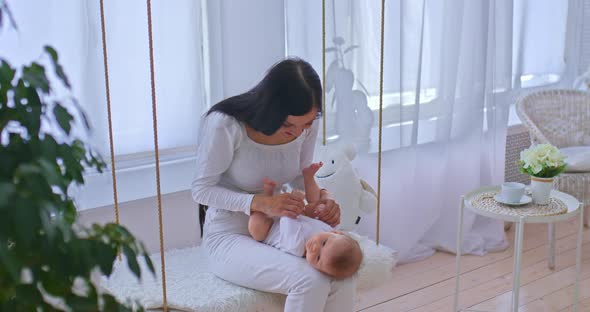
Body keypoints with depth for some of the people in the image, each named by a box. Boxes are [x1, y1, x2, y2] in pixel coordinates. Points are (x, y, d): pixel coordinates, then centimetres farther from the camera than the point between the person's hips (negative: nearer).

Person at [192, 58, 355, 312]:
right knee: (310, 282, -29)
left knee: (343, 278, -22)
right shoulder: (225, 125, -23)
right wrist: (260, 203, -30)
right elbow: (202, 189, -15)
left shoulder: (306, 125, -7)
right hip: (230, 237, -5)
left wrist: (323, 196, -13)